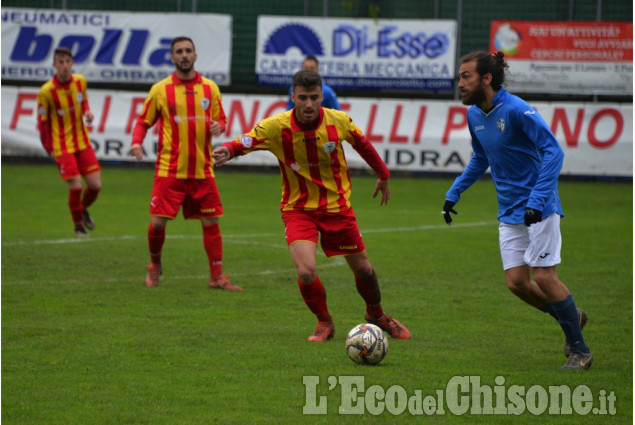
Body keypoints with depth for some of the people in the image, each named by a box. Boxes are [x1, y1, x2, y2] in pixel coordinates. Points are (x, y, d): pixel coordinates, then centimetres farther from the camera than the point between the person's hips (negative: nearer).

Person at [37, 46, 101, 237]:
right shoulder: (46, 92, -16)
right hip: (62, 146, -5)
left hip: (82, 142, 5)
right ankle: (78, 226, 11)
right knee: (76, 187, -12)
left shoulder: (80, 81, -1)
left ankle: (83, 209, 34)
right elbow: (42, 122, -7)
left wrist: (87, 111, -2)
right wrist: (49, 150, -8)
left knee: (95, 185, 1)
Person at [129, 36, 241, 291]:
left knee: (211, 222, 2)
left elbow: (220, 119, 15)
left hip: (202, 170, 2)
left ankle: (217, 276, 9)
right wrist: (137, 143, -12)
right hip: (169, 170, -2)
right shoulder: (160, 90, 1)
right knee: (158, 222, -6)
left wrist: (218, 126, -8)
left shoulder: (210, 88, 8)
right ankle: (155, 265, 21)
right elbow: (144, 121, 7)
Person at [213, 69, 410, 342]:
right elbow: (245, 142, -27)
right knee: (306, 272, -21)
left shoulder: (339, 121, -11)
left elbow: (362, 144, 7)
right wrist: (227, 150, -50)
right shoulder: (276, 127, -19)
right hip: (298, 208, -2)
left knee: (362, 269, 12)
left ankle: (376, 315, 44)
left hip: (337, 206, 2)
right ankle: (324, 323, 8)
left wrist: (383, 175, 19)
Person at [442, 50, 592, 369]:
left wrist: (537, 200, -29)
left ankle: (579, 350, 5)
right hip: (510, 212, 7)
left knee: (544, 277, -9)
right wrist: (453, 194, 17)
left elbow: (553, 151, -21)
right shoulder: (474, 115, 5)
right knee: (516, 282, 0)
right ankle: (571, 317, 24)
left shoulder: (516, 110, -19)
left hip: (539, 208, -7)